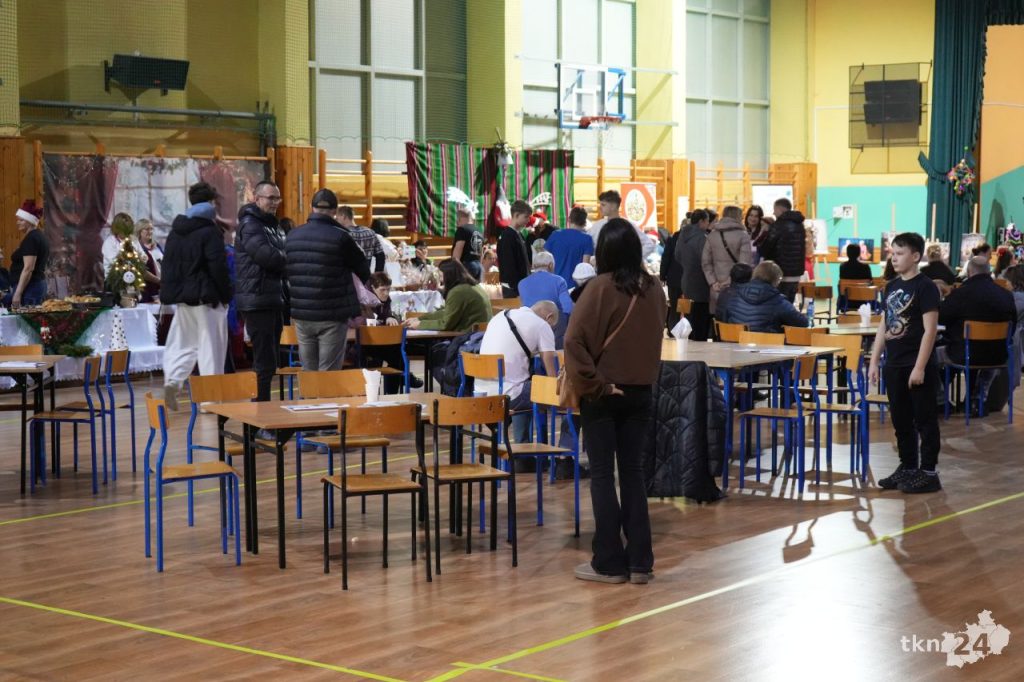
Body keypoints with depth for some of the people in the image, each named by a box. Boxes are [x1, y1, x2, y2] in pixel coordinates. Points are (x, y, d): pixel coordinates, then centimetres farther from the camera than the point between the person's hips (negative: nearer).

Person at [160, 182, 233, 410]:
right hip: (206, 297, -6)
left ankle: (172, 379, -4)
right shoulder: (210, 232, -12)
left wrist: (169, 293, 17)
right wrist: (226, 295, -8)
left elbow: (168, 264, 14)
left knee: (183, 343, 15)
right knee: (211, 345, -1)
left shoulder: (176, 230, 10)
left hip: (181, 297, 6)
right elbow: (218, 266, -16)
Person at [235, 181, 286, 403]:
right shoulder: (250, 226, -11)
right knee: (265, 363, -10)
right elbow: (269, 257, -21)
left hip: (274, 301, 10)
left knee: (268, 362, 13)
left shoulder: (272, 226, 21)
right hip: (257, 301, -10)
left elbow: (280, 257, 20)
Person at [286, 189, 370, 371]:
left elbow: (287, 272, 15)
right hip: (332, 315, -5)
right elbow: (364, 270, -1)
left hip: (301, 315, 5)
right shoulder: (340, 237, -10)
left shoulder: (292, 236, 6)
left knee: (308, 373, 11)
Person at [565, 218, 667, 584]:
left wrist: (592, 382, -12)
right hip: (641, 390, 5)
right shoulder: (654, 289, 1)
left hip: (604, 393, -5)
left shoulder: (602, 287, -15)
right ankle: (639, 561, 12)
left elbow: (575, 339, -20)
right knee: (633, 472, 11)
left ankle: (609, 562, 5)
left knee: (602, 474, 3)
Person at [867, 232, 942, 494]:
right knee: (901, 420, 13)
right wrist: (874, 361, 12)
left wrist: (920, 367, -18)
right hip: (894, 365, 7)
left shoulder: (925, 287, -11)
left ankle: (928, 472, 6)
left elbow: (930, 330, -15)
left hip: (917, 367, -7)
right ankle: (907, 467, 23)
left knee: (925, 420, 1)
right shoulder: (891, 287, 12)